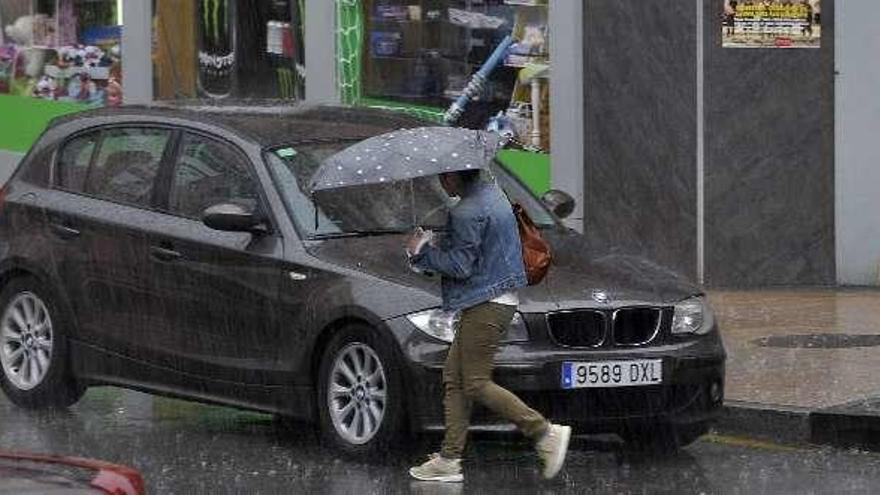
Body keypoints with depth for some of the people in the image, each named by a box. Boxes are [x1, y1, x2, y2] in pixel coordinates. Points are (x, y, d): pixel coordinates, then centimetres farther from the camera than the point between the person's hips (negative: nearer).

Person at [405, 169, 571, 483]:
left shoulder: (467, 212, -19)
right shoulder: (492, 193, 13)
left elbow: (459, 265, -20)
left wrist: (421, 251, -6)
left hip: (486, 306, -11)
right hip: (499, 299, 11)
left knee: (476, 383, -6)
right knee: (454, 378, 11)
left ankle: (547, 433, -7)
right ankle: (450, 459, 11)